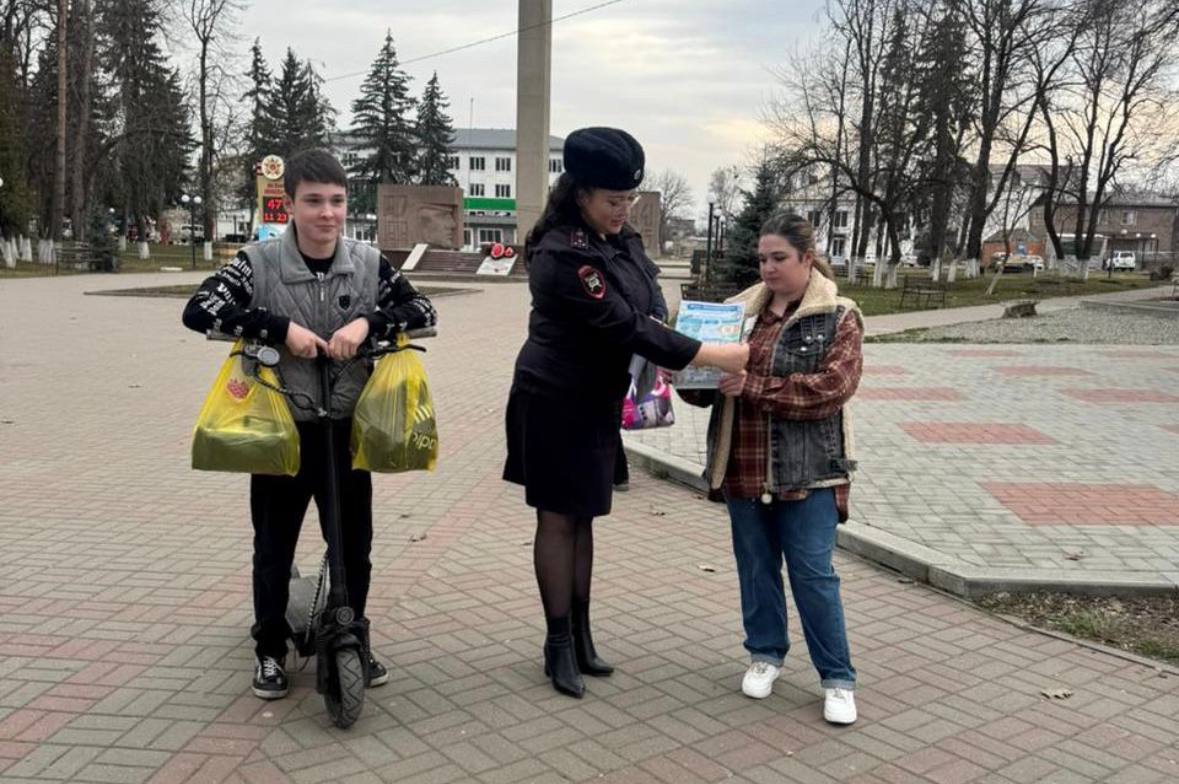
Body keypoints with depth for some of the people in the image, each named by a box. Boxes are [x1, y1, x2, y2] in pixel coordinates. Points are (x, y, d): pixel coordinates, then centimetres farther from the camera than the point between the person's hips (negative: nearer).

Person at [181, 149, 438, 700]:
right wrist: (281, 329, -26)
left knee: (355, 542, 12)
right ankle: (270, 649, 30)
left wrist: (366, 322, -22)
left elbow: (423, 311, -5)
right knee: (273, 545, 11)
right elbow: (198, 310, -18)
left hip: (346, 430, 2)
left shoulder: (369, 263, -3)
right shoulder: (259, 262, -10)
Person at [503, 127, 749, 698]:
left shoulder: (619, 239, 5)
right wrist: (716, 356, -25)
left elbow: (642, 313, 15)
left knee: (582, 518, 14)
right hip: (557, 403, -8)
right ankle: (559, 645, 14)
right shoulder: (563, 254, -22)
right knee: (559, 519, 2)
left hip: (598, 401, 8)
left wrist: (665, 359, -4)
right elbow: (626, 326, -26)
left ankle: (580, 635, 25)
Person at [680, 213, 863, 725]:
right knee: (755, 566, 14)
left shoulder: (838, 317, -4)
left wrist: (753, 385, -22)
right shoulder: (740, 309, 7)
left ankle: (837, 678, 16)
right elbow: (709, 387, 12)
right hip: (743, 467, 4)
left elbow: (832, 387, -17)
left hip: (807, 470, -4)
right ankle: (766, 653, 33)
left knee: (813, 572, 1)